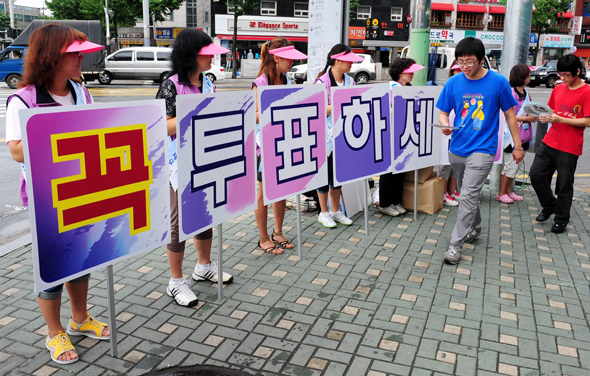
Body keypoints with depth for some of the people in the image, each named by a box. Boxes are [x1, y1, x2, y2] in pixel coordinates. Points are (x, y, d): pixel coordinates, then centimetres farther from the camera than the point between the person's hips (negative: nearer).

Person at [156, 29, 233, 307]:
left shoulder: (207, 83, 8)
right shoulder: (172, 85, -14)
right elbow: (163, 127, -19)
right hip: (181, 164, -7)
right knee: (180, 221, 2)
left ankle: (204, 266, 37)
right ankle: (176, 282, 17)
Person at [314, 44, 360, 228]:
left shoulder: (350, 81, 9)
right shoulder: (322, 82, -12)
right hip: (325, 135, -6)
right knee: (325, 173, 4)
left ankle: (335, 211, 27)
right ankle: (324, 213, 18)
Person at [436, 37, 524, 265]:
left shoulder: (498, 82, -7)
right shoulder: (454, 82, 0)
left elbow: (510, 115, 1)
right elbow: (443, 112, 5)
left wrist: (517, 146, 4)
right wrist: (445, 125, -19)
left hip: (482, 150, -4)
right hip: (457, 149, 4)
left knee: (468, 196, -11)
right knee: (467, 193, 19)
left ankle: (456, 244, -4)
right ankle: (475, 227, 42)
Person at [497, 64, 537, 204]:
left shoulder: (526, 93, 12)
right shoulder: (511, 93, -14)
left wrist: (533, 116, 2)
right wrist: (526, 118, -19)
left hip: (523, 135, 8)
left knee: (517, 165, 13)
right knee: (510, 165, -3)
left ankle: (508, 191, 24)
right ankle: (501, 193, 9)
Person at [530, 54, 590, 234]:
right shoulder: (558, 89, 9)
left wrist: (559, 119, -20)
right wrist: (546, 117, -4)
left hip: (569, 148, -6)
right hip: (549, 142, 6)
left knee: (564, 184, 3)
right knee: (536, 174, 4)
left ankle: (561, 219, 21)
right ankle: (549, 206, 27)